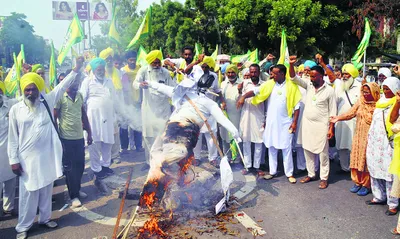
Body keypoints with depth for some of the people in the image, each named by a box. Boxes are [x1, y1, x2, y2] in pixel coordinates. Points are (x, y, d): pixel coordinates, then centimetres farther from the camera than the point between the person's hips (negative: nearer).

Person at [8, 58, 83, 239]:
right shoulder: (16, 109, -3)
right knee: (28, 194, 7)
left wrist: (76, 69, -7)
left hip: (47, 156, 2)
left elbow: (62, 86, -1)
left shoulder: (47, 101, 2)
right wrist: (13, 159, -3)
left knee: (46, 190, 16)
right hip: (27, 158, -2)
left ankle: (45, 218, 35)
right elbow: (13, 137, -1)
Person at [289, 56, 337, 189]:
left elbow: (332, 111, -6)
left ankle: (324, 178, 17)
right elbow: (294, 78, -5)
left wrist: (331, 128, -9)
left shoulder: (329, 90, -8)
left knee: (323, 153, 5)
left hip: (321, 126, -4)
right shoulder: (308, 85, 2)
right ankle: (311, 174, 27)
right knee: (308, 151, 12)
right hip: (307, 124, 5)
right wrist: (291, 64, -21)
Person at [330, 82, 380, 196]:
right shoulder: (360, 102, 3)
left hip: (370, 138, -4)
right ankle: (357, 182, 24)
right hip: (358, 136, 4)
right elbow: (350, 113, -2)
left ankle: (366, 185, 19)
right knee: (356, 158, 9)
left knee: (367, 160, 4)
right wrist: (338, 118, -13)